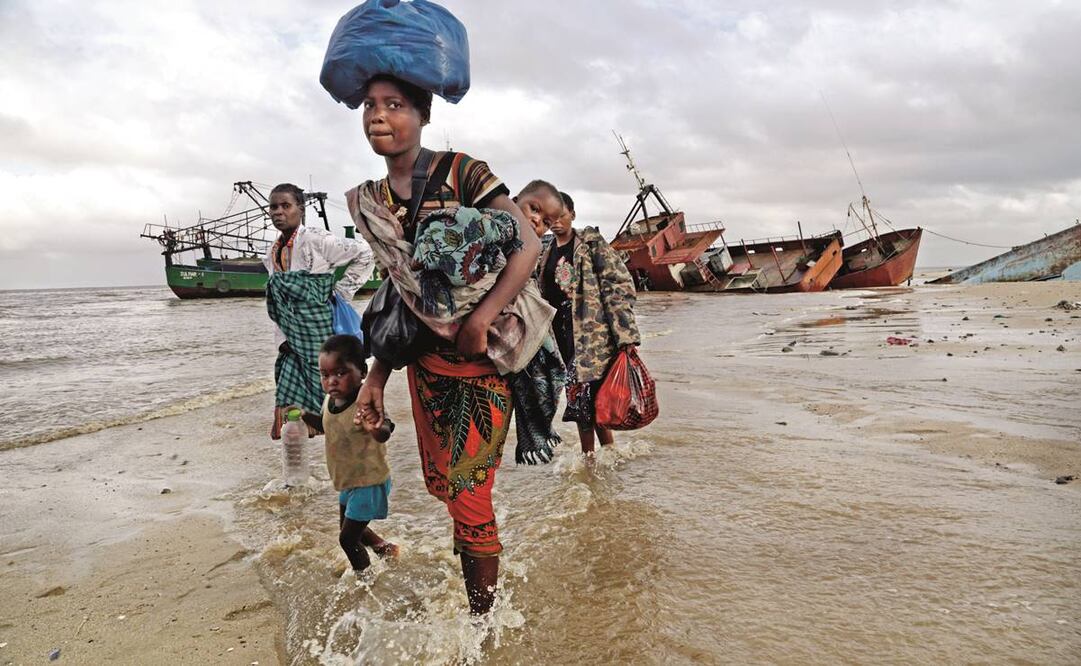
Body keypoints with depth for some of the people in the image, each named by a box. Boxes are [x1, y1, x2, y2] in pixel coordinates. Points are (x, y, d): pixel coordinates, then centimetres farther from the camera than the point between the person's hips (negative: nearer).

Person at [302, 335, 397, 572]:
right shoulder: (330, 401, -7)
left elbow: (384, 434, -51)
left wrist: (378, 427, -73)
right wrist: (305, 415, -2)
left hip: (369, 482, -9)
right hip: (348, 481, 9)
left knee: (348, 538, 1)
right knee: (348, 528, 27)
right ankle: (383, 546, 51)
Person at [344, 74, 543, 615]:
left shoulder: (461, 173, -11)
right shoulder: (371, 202, 7)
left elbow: (528, 245, -19)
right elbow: (399, 296, 10)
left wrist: (479, 322, -26)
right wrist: (378, 375, 6)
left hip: (481, 363, -6)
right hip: (424, 363, 6)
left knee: (469, 498, -3)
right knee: (440, 485, 18)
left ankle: (484, 618, 19)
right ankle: (469, 586, 45)